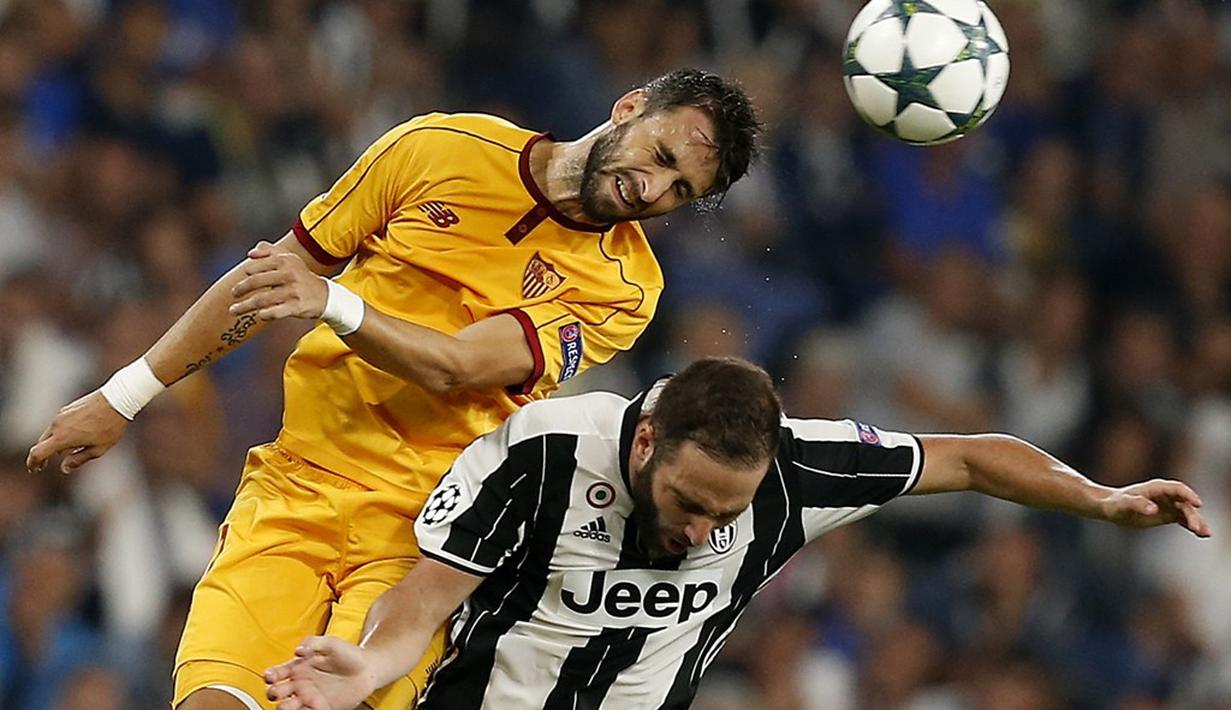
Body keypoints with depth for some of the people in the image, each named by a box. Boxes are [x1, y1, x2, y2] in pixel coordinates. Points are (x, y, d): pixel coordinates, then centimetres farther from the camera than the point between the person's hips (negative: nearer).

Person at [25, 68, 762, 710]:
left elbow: (454, 367, -14)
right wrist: (127, 396, 13)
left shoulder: (622, 285, -1)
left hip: (422, 530, -1)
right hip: (293, 491, 1)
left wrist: (331, 303, -31)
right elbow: (267, 278, 12)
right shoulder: (439, 148, 3)